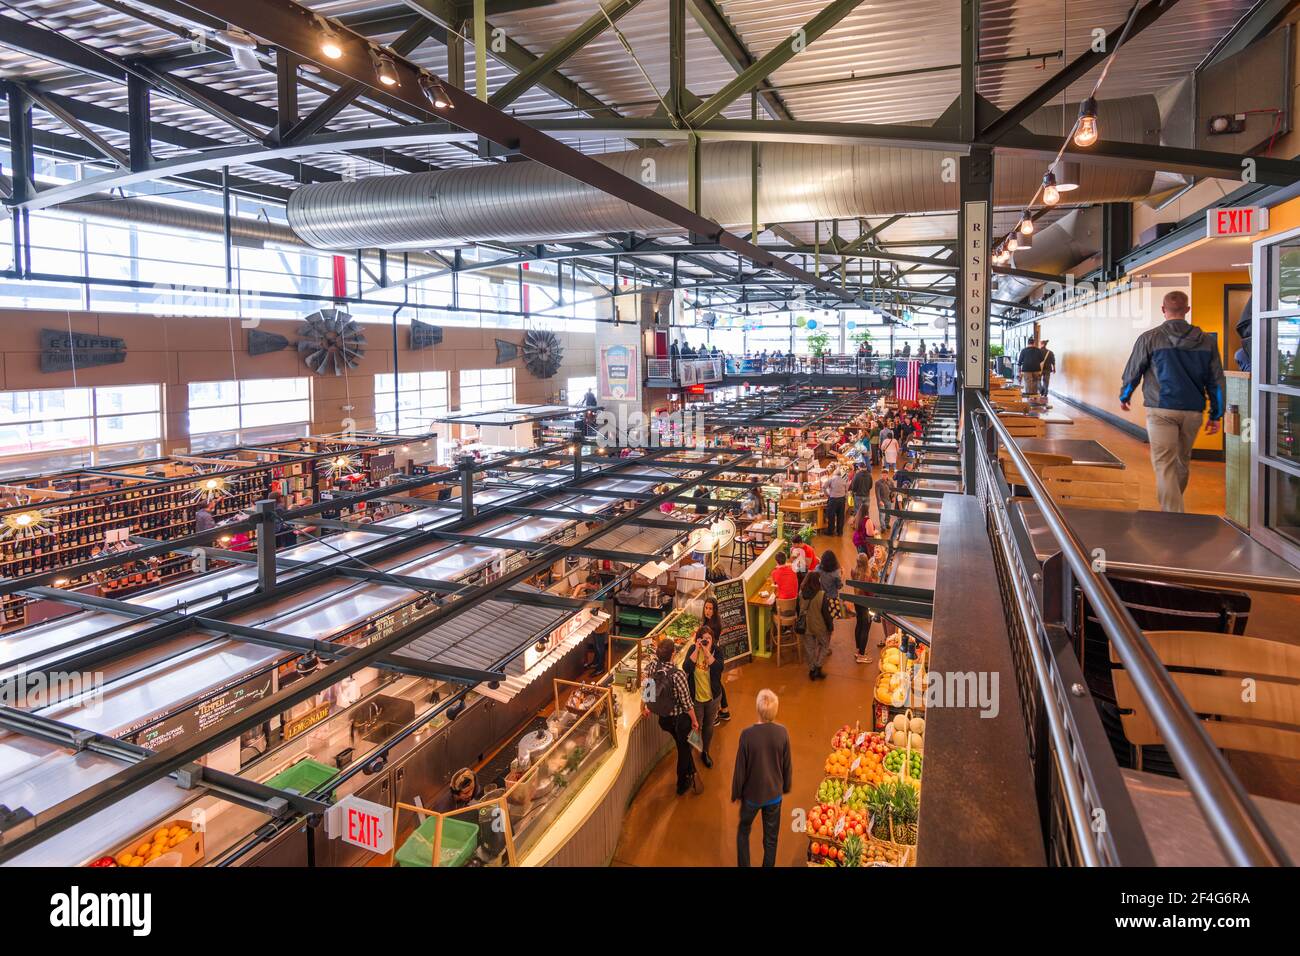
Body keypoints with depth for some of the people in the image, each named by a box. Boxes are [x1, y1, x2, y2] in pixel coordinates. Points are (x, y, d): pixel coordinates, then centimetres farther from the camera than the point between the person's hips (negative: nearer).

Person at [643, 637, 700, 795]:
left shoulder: (653, 665, -18)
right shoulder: (677, 674, -34)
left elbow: (648, 688, -1)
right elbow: (686, 702, -23)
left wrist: (646, 706, 17)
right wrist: (694, 721, -6)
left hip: (663, 717, 5)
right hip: (679, 718, -5)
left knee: (682, 744, 30)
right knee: (683, 748, 20)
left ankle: (690, 772, 53)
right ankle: (682, 784, 38)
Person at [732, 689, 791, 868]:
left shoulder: (747, 734, -24)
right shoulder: (782, 733, -18)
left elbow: (740, 767, -14)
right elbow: (787, 765, -4)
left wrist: (736, 793, 2)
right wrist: (786, 786, 15)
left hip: (752, 793, -1)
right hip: (774, 793, 1)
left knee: (743, 831, 24)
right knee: (771, 838, 19)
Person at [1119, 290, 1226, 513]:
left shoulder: (1149, 338, -5)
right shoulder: (1206, 341, 6)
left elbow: (1132, 371, 3)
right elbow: (1217, 381, 8)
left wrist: (1124, 397, 21)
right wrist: (1216, 415, 15)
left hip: (1161, 410, -4)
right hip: (1194, 411, 4)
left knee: (1164, 464, -5)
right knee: (1182, 461, 20)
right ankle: (1173, 505, 38)